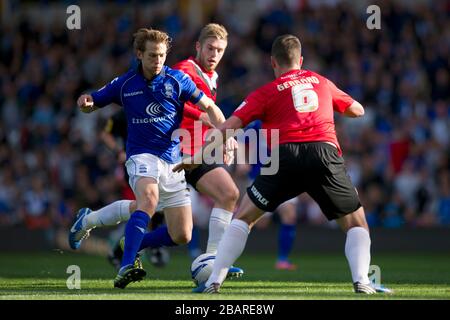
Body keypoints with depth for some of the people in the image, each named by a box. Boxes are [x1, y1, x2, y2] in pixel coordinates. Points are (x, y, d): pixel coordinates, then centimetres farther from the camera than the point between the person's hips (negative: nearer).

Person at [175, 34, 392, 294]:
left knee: (243, 218, 15)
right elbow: (358, 110, 37)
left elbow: (228, 127, 9)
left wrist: (199, 156, 14)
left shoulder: (267, 92, 17)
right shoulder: (321, 82, 25)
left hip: (285, 157, -1)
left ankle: (214, 282, 6)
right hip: (326, 152, 1)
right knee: (356, 224, 16)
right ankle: (361, 281, -7)